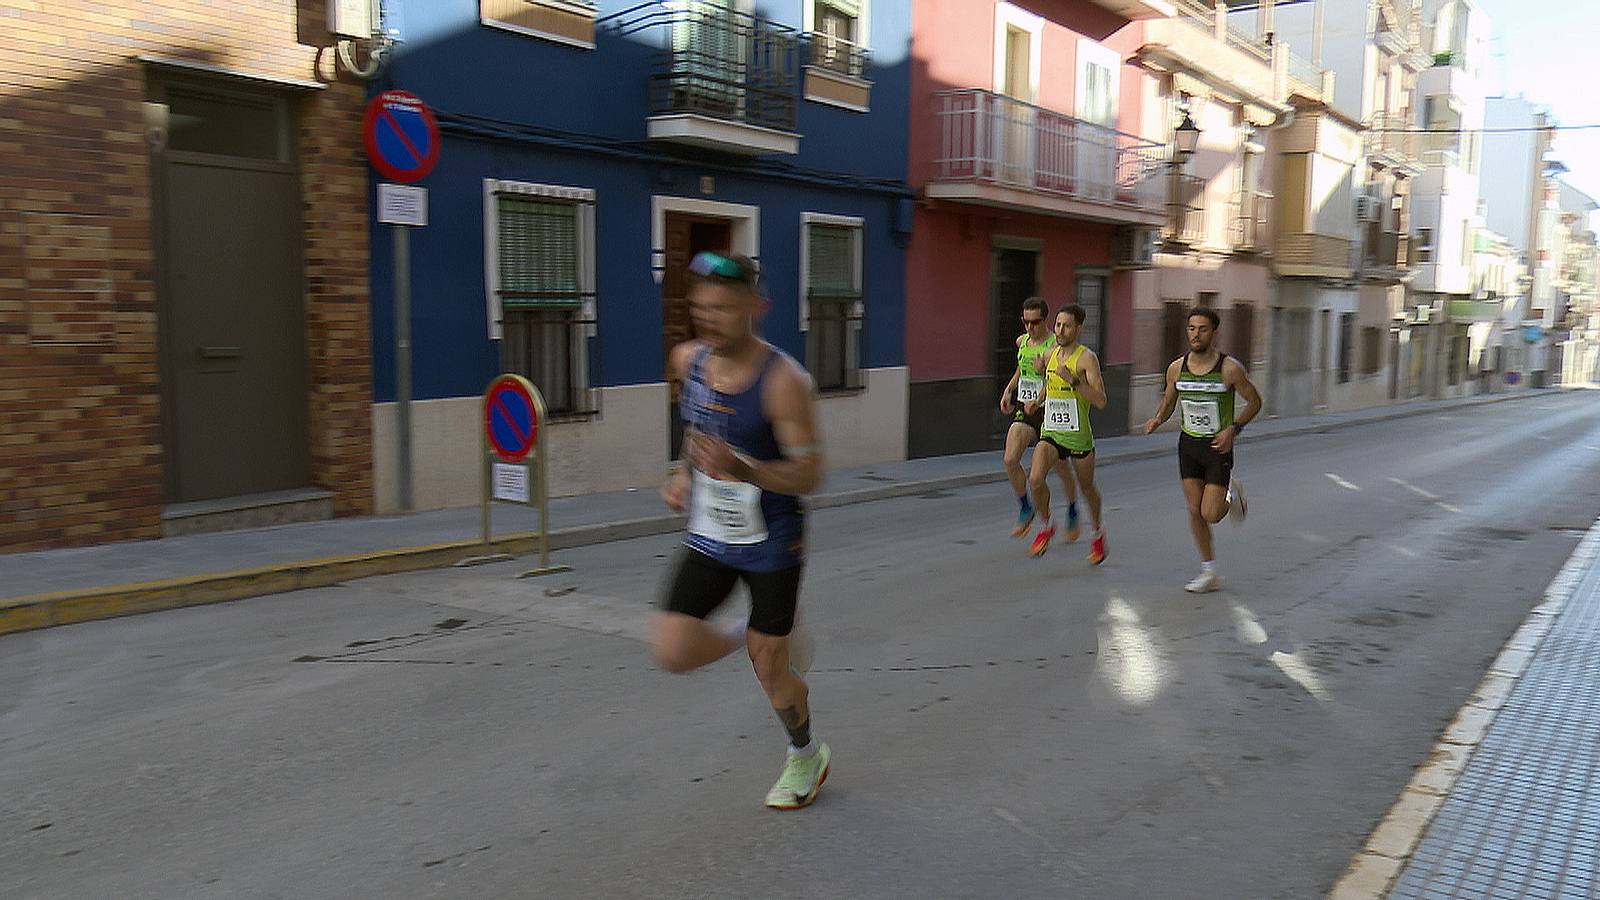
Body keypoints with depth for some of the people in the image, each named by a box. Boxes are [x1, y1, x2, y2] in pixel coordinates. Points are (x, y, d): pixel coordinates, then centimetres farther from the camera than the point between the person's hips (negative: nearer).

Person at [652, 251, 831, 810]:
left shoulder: (783, 380, -22)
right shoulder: (688, 360, -4)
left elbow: (809, 474, -20)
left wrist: (742, 468, -36)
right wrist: (686, 476, 2)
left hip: (771, 540, -5)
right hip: (709, 535, 5)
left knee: (769, 665, 6)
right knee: (673, 651, -6)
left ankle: (806, 754, 36)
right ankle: (749, 636, 26)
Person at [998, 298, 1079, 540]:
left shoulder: (1054, 347, -15)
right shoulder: (1021, 341, 6)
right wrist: (1008, 390, 16)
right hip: (1024, 408, 5)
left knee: (1061, 468, 9)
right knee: (1010, 460, -12)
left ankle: (1072, 513, 33)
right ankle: (1025, 511, 7)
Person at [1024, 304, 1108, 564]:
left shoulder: (1087, 358, -12)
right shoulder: (1050, 355, 6)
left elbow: (1100, 401, -21)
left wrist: (1073, 380, -28)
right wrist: (1040, 401, 17)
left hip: (1078, 436, -4)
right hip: (1050, 433, 4)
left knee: (1087, 488, 14)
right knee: (1035, 479, -19)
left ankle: (1098, 532, 40)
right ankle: (1046, 526, 5)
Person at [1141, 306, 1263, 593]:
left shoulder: (1230, 368, -14)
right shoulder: (1176, 369, -3)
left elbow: (1255, 401, -3)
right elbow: (1169, 402, 12)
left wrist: (1233, 429, -16)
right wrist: (1157, 419, -9)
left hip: (1218, 446, -4)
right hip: (1188, 445, 4)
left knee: (1211, 515, -8)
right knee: (1195, 512, 5)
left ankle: (1232, 494, 28)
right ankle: (1209, 572, 19)